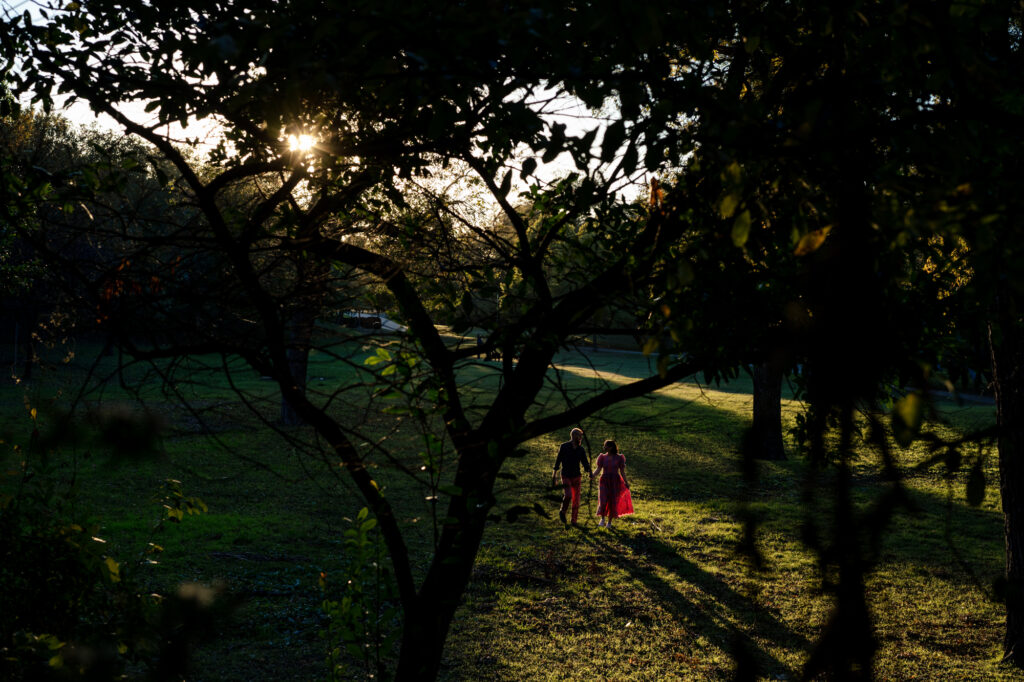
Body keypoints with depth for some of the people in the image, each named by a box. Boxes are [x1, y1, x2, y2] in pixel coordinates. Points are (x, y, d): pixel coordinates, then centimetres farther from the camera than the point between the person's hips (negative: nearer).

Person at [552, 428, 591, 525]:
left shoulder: (581, 449, 1)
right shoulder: (563, 447, -6)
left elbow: (585, 462, 0)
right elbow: (558, 461, -1)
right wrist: (554, 476, -2)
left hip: (576, 477, 3)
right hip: (566, 476, -3)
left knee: (576, 499, 1)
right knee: (568, 495, -21)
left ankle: (574, 520, 11)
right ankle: (562, 512, 7)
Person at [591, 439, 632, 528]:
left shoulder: (619, 458, -2)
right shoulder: (603, 457, 3)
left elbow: (622, 471, 0)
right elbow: (598, 469, -3)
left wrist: (626, 482, -7)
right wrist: (592, 475, -23)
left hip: (615, 482, -1)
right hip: (605, 481, 1)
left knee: (613, 502, 2)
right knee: (603, 501, -13)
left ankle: (609, 522, 18)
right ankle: (602, 519, 12)